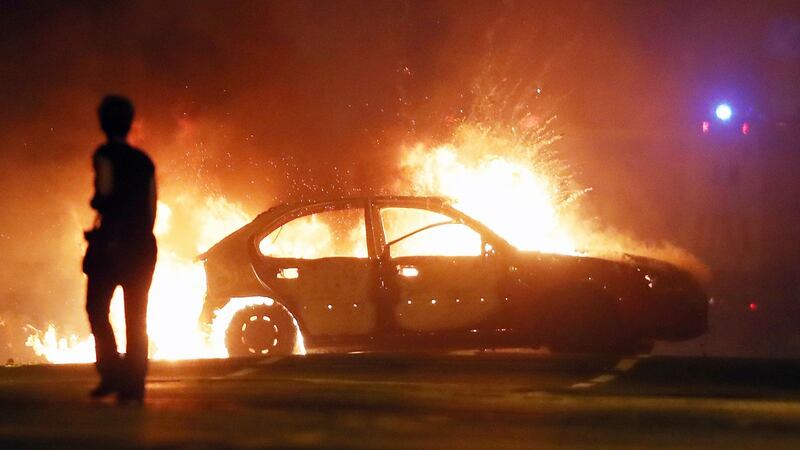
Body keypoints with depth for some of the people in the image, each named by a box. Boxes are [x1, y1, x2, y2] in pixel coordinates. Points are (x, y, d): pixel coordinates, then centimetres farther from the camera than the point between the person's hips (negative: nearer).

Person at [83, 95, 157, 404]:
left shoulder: (105, 155, -5)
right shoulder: (144, 161, 13)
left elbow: (107, 191, -20)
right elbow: (151, 208, 13)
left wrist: (97, 204, -3)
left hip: (113, 240, -5)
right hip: (142, 244, 5)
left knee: (97, 308, 4)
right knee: (136, 318, 6)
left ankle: (111, 371, -13)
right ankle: (133, 387, 2)